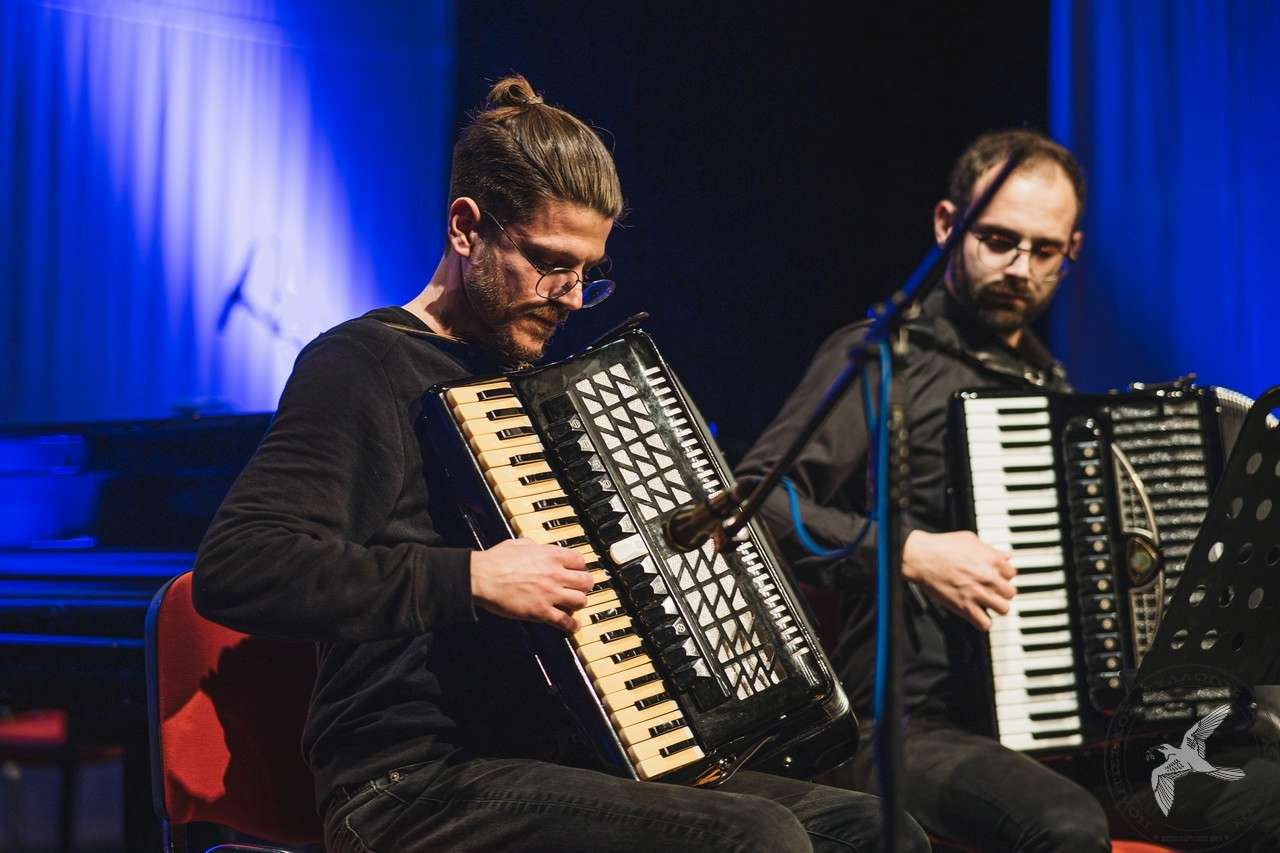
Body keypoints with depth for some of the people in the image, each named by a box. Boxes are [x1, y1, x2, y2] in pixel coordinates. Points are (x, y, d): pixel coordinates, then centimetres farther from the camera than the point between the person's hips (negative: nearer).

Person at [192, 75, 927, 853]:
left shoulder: (520, 370, 20)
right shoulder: (361, 366, -7)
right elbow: (232, 570, -22)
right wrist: (469, 579, -25)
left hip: (550, 758, 9)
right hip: (417, 787, -9)